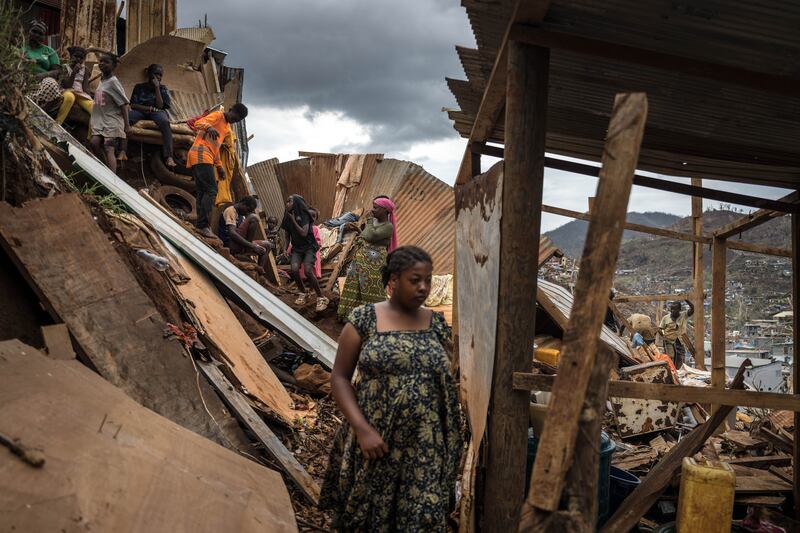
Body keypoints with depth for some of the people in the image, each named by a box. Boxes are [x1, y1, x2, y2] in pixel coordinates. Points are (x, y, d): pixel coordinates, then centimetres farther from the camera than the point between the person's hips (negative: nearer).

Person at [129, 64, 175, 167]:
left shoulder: (162, 89, 14)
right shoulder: (139, 87, 15)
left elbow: (160, 106, -2)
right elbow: (133, 105, 5)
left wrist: (157, 87, -2)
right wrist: (150, 108, -7)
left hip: (157, 112, -1)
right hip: (140, 112, 1)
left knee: (165, 121, -39)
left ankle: (168, 157, -51)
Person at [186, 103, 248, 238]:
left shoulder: (227, 128, 26)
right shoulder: (218, 115, -1)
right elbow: (198, 123, -17)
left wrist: (219, 166, 24)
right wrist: (209, 127, -39)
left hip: (206, 157, 10)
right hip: (201, 154, -10)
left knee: (201, 192, 1)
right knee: (211, 190, -17)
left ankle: (200, 225, -4)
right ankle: (204, 225, -24)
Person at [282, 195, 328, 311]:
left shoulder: (303, 215, -12)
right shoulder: (288, 217, 4)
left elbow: (304, 233, -23)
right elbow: (287, 235, 16)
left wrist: (293, 220, -18)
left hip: (309, 247, -5)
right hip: (297, 248, 5)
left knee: (308, 271, -24)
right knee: (294, 269, -21)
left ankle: (321, 298, -12)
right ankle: (303, 294, 3)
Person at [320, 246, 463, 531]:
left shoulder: (437, 324, 4)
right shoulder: (364, 319, -5)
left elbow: (447, 379, 11)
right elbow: (340, 377, -4)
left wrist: (452, 442, 6)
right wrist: (362, 429, -15)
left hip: (424, 448, 2)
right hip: (373, 440, -2)